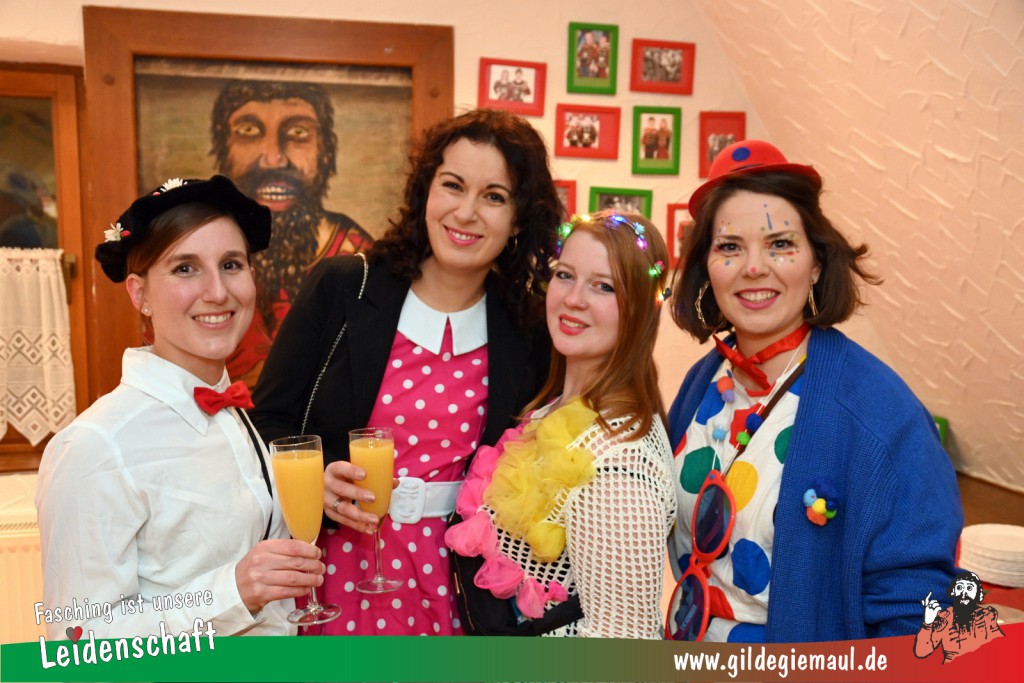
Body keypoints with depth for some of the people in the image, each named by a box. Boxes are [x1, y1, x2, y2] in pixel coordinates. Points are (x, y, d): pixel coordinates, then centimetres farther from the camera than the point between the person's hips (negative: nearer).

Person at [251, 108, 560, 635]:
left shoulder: (527, 330, -4)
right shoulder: (342, 288, -8)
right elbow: (270, 419, -3)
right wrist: (315, 483, -18)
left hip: (453, 577, 2)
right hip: (338, 564, -1)